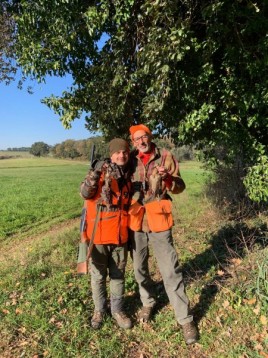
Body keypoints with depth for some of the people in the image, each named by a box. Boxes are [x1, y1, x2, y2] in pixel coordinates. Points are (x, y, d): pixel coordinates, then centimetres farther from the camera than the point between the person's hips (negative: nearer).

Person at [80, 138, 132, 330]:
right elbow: (85, 193, -18)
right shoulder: (101, 170, -8)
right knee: (98, 275, 12)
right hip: (99, 233, -4)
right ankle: (99, 310, 32)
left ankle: (117, 310, 33)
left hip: (120, 234, 4)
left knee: (118, 274, 16)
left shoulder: (128, 175, 7)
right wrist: (92, 178, -35)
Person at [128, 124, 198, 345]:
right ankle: (148, 303, 41)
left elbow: (180, 187, -1)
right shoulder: (130, 160, 3)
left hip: (158, 220, -2)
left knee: (170, 270, 1)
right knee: (139, 267, 16)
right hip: (135, 220, 3)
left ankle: (185, 319, 17)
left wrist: (168, 177, -20)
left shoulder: (166, 157, -2)